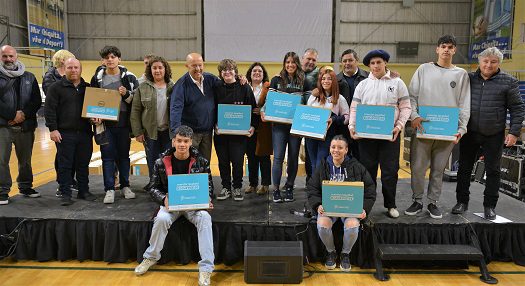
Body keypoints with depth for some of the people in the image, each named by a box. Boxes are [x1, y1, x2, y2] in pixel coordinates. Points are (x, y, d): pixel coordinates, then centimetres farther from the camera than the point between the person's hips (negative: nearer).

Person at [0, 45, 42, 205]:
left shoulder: (29, 77, 11)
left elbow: (37, 100, 5)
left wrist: (24, 114, -10)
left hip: (26, 126, 3)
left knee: (25, 159, 12)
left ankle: (25, 187, 25)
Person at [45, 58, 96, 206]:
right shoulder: (56, 87, 1)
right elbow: (50, 109, -4)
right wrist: (53, 129, -11)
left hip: (85, 133, 3)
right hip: (64, 133, -3)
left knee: (83, 164, 11)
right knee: (65, 165, 2)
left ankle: (84, 191, 22)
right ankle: (65, 193, 11)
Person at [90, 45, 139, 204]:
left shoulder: (129, 77, 2)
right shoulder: (97, 78, 5)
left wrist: (127, 94, -15)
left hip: (123, 123, 0)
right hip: (105, 123, 0)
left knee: (123, 155, 10)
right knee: (108, 156, 2)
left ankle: (125, 186, 23)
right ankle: (109, 189, 9)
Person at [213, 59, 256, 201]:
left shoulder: (244, 88, 1)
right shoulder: (216, 88, 5)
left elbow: (253, 108, 2)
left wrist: (253, 126, -9)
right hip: (220, 132, 2)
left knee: (237, 161, -1)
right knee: (223, 161, 8)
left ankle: (237, 187, 17)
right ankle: (226, 187, 23)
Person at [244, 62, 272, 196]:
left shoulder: (268, 87, 1)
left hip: (263, 126, -3)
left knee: (263, 156, 1)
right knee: (251, 156, 7)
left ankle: (265, 184, 13)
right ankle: (252, 183, 19)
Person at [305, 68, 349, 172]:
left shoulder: (339, 99, 3)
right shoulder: (314, 96, 12)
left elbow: (346, 117, 1)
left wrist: (334, 119, -15)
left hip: (327, 136, -3)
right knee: (313, 165, 10)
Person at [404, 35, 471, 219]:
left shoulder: (461, 74, 10)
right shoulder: (424, 69, 8)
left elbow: (464, 104, 7)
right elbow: (412, 96, 3)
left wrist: (461, 128, -5)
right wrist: (414, 116, -14)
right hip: (422, 128, -1)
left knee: (438, 169, 8)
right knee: (417, 167, 1)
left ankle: (433, 202, 22)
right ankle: (417, 201, 17)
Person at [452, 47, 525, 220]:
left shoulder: (508, 82, -1)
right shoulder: (468, 78, 4)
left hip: (494, 135, -1)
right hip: (469, 133, 2)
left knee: (493, 171, 7)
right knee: (464, 168, 8)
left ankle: (489, 206, 21)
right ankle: (462, 202, 21)